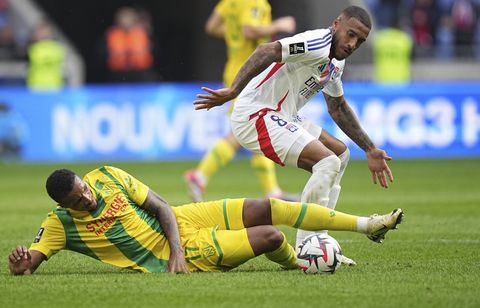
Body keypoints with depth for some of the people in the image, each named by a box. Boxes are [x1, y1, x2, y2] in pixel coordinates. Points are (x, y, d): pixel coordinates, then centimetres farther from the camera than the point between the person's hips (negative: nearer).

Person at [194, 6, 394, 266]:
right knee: (328, 162, -21)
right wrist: (232, 92, -40)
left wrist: (370, 150, 30)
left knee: (340, 154, 19)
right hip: (256, 116, -11)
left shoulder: (335, 63, 15)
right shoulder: (318, 45, -18)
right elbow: (267, 52, -31)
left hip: (279, 118, 11)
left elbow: (338, 108, 30)